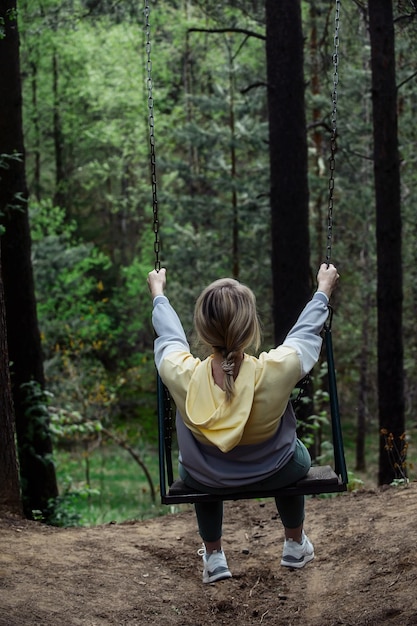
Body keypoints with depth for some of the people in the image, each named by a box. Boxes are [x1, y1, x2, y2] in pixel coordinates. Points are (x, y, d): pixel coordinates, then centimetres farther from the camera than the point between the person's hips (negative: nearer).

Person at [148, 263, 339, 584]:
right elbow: (307, 330, -15)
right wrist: (323, 290, 5)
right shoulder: (277, 371, -37)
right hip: (275, 476, 0)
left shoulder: (182, 376, -34)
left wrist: (158, 293, 10)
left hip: (204, 482, 0)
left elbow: (169, 334, -10)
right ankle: (296, 545, 51)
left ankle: (213, 555, 42)